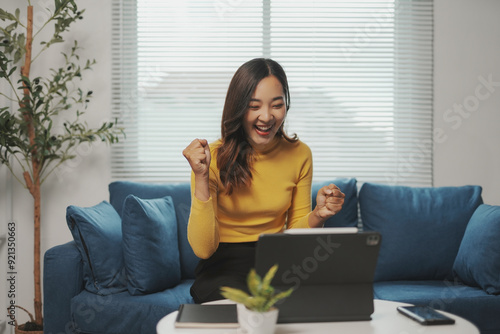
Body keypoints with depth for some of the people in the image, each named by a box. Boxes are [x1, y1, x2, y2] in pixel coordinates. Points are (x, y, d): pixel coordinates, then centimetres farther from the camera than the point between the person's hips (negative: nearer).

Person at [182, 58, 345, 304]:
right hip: (223, 265, -3)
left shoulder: (299, 154, -1)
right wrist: (201, 178, -25)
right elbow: (203, 249, -16)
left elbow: (294, 231, 9)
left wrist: (318, 215, -14)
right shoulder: (214, 157, -11)